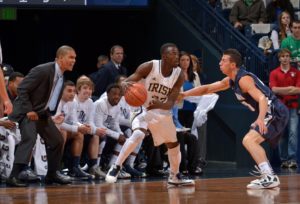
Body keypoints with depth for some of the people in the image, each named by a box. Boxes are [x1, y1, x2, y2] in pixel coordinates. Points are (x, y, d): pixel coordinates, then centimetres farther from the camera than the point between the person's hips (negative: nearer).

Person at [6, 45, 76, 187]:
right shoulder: (43, 70, -21)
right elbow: (22, 89, -21)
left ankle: (52, 174, 28)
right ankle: (13, 177, -33)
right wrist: (28, 110, -23)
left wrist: (51, 114, 10)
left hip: (43, 113, 10)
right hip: (28, 111, -10)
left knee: (57, 140, 12)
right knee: (29, 138, -28)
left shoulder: (61, 76, 7)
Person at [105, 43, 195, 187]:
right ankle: (116, 168, -23)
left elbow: (170, 103, -18)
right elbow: (128, 81, -22)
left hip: (162, 112, 5)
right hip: (144, 109, -5)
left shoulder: (179, 75, -14)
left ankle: (175, 177, 40)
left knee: (173, 144, 17)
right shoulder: (149, 67, -23)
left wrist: (160, 104, -41)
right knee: (138, 135, -33)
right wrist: (125, 84, -48)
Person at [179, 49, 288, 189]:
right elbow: (207, 89, 21)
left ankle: (270, 178, -28)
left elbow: (262, 98, -29)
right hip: (272, 114, 11)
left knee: (249, 140, -22)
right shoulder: (231, 80, 13)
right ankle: (266, 173, 25)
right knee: (250, 141, 24)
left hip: (275, 113, -11)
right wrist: (185, 94, 13)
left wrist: (260, 119, -45)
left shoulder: (244, 79, -17)